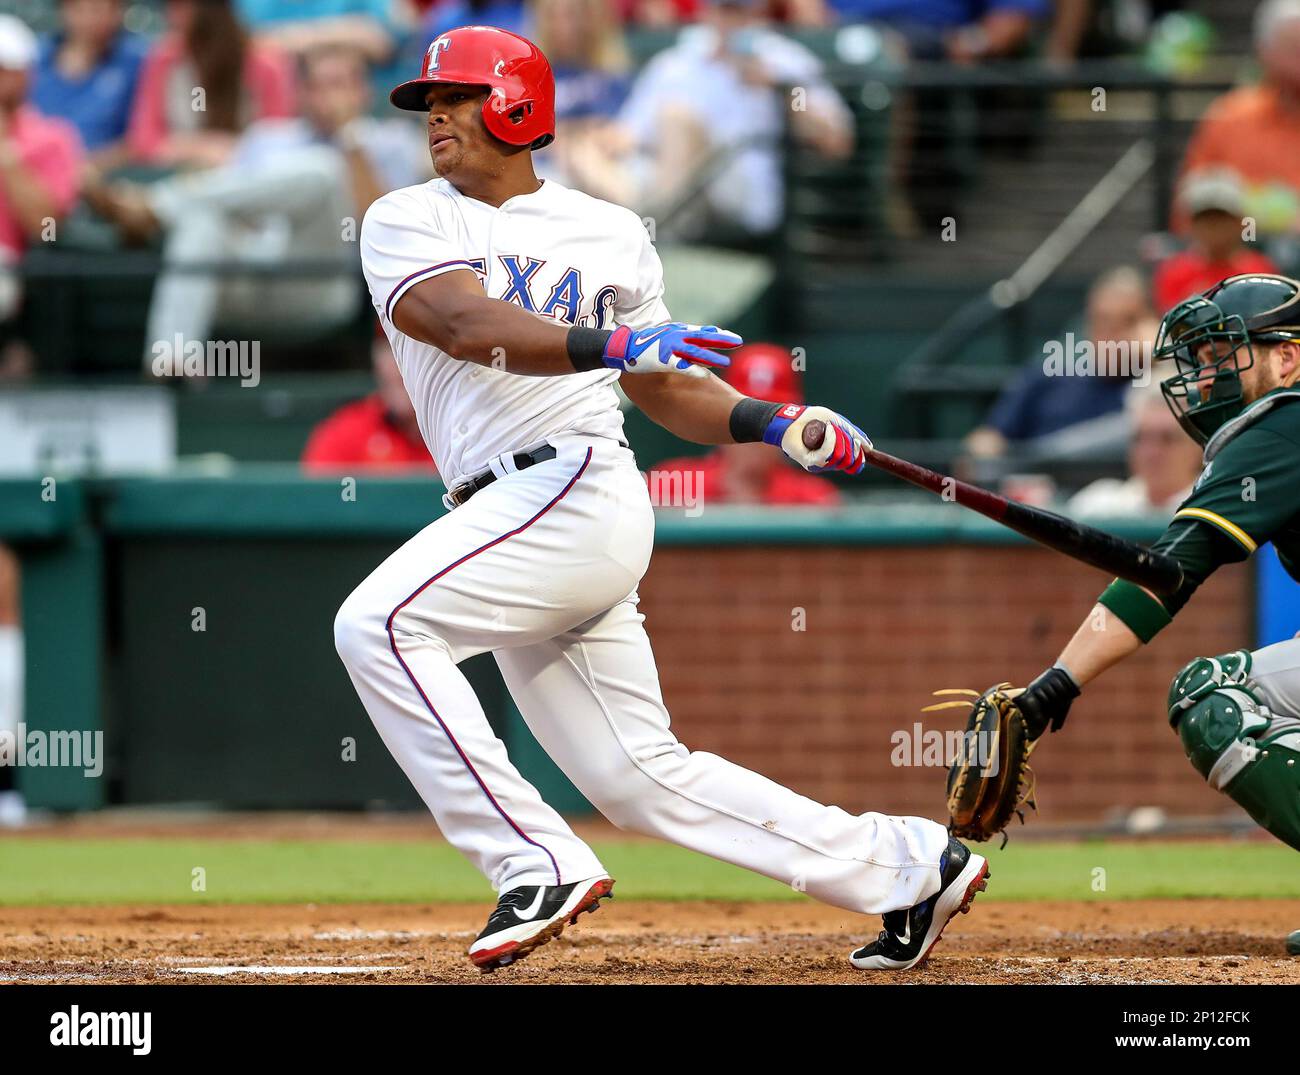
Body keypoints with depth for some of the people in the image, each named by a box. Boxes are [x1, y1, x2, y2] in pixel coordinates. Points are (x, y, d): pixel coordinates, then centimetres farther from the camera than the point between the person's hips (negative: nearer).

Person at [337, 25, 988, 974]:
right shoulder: (408, 223, 9)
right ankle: (908, 868, 12)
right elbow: (471, 325, -12)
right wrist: (609, 346, -27)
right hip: (505, 518, 4)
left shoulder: (608, 233, 11)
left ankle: (538, 865, -24)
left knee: (377, 623, -26)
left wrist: (773, 425, 3)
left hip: (580, 493, -4)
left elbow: (663, 388, 20)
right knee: (641, 777, 4)